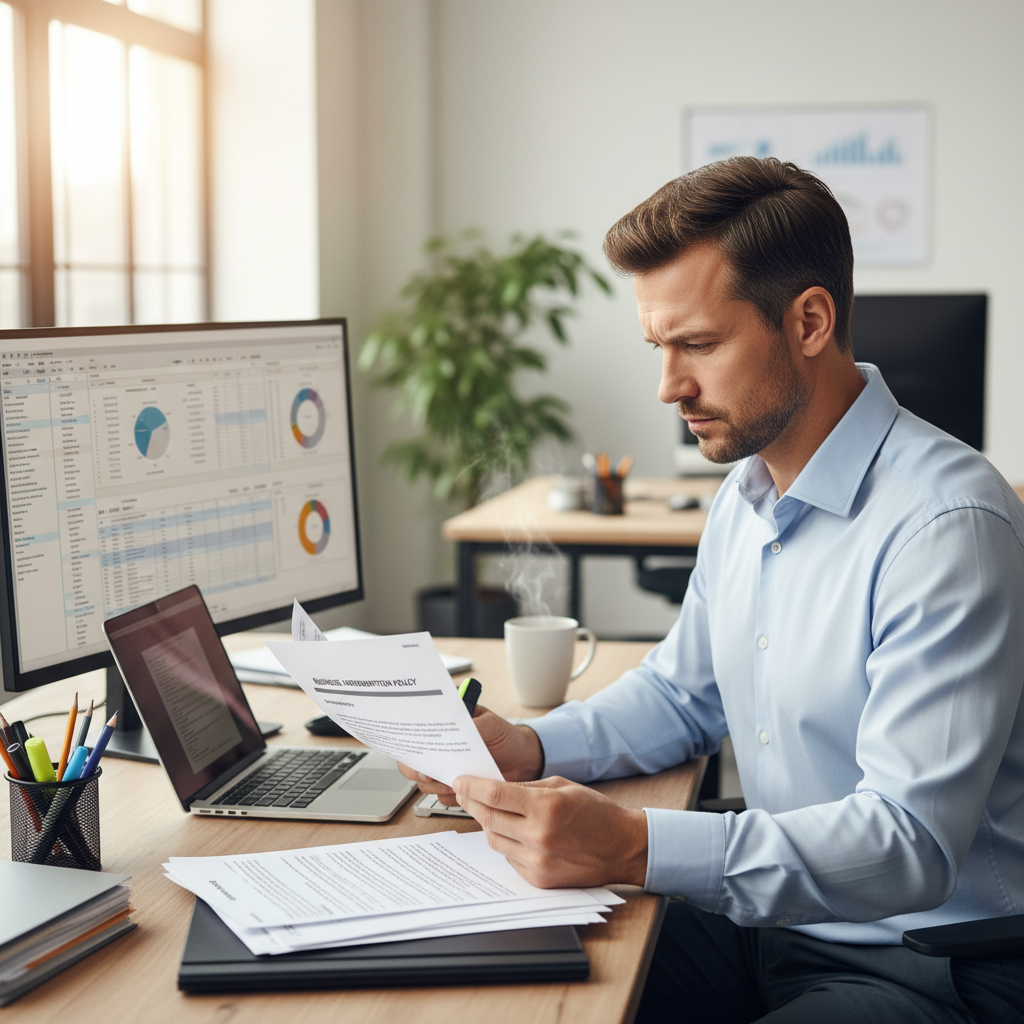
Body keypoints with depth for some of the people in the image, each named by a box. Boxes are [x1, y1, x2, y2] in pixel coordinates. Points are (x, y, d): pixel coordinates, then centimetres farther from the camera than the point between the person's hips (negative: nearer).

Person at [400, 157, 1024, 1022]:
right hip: (772, 921, 8)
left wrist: (635, 848, -36)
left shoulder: (947, 526, -22)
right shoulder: (748, 492, 7)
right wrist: (531, 748, 0)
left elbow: (910, 844, -27)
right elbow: (682, 692, 19)